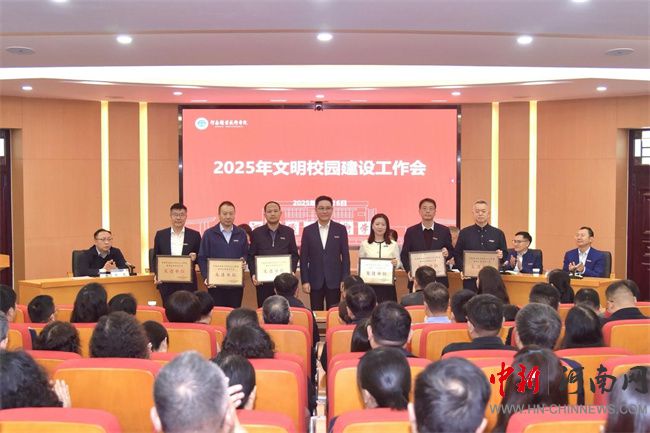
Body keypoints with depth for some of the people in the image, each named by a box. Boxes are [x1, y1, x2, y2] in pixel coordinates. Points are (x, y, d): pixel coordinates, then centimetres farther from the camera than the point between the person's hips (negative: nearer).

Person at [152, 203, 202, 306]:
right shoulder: (160, 235, 7)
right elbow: (155, 258, 11)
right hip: (166, 283, 1)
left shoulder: (194, 235, 4)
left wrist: (195, 257, -13)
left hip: (187, 283, -1)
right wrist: (156, 275, -4)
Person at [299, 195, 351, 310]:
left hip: (334, 280, 0)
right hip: (315, 281, 1)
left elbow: (345, 256, 2)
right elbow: (303, 258, 2)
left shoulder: (340, 229, 2)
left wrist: (345, 279, -4)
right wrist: (305, 281, -4)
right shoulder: (308, 230, 3)